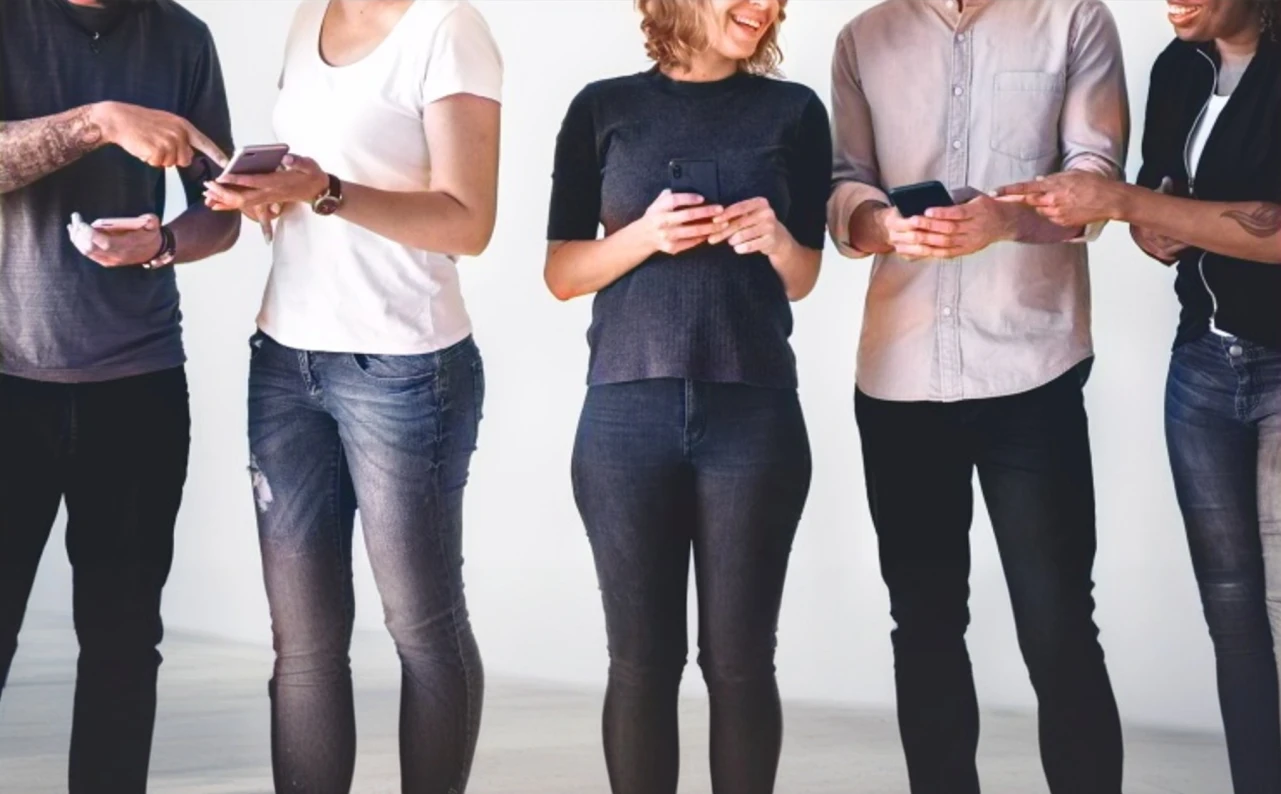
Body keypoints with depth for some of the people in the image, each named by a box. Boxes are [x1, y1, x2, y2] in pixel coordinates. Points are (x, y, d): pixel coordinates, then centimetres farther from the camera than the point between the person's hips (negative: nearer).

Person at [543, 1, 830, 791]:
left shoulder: (793, 111, 7)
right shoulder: (604, 108, 6)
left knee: (739, 659, 1)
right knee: (641, 660, 2)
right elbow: (562, 273, 6)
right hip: (629, 411, 0)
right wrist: (645, 236, -12)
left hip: (754, 411, 0)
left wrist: (775, 239, -8)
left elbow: (803, 280, 14)